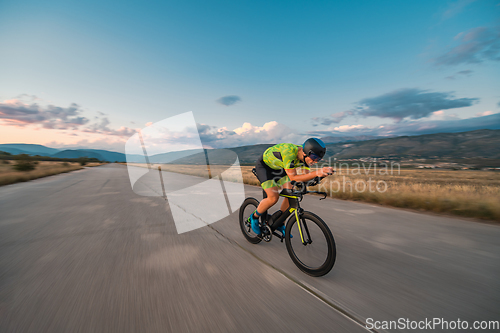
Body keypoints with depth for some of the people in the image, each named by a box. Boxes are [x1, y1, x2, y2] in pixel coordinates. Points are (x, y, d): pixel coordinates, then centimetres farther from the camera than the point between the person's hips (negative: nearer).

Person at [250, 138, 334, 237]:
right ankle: (254, 217, 7)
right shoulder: (289, 152, -39)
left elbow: (306, 175, -12)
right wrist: (316, 173, -45)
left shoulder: (305, 155, -16)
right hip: (264, 166, -7)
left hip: (278, 168, 7)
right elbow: (293, 177, -37)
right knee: (273, 197, -19)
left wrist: (320, 173, -31)